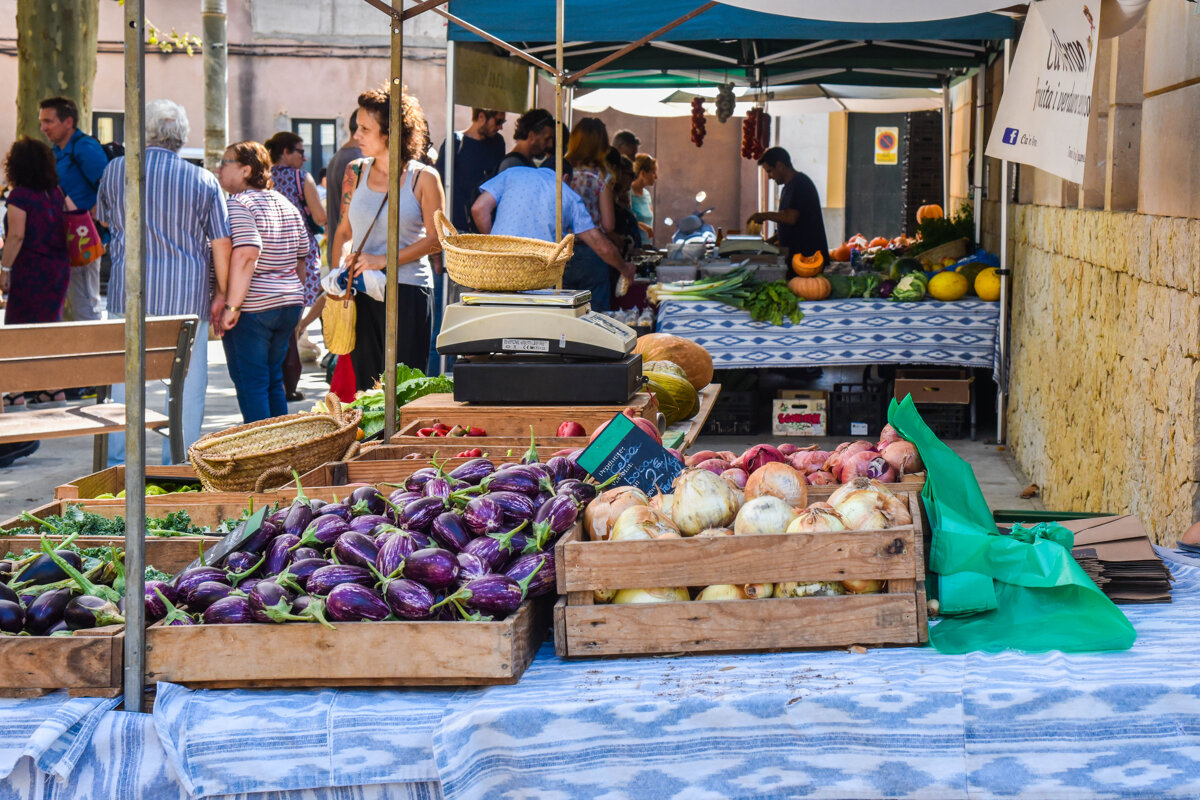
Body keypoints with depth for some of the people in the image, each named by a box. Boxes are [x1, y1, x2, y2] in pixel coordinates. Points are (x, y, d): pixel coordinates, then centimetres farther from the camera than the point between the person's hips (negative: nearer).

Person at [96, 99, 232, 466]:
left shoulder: (115, 170, 2)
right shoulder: (204, 180, -2)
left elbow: (103, 217, 19)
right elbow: (221, 243, -1)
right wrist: (222, 293, 8)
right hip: (187, 297, -1)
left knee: (124, 381, 10)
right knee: (186, 383, 7)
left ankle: (119, 463, 12)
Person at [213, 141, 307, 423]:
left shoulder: (238, 204, -12)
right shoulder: (287, 206, 14)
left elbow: (246, 255, -25)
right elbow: (301, 263, 18)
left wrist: (231, 306, -25)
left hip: (252, 308, -8)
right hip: (289, 303, 8)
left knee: (250, 384, -2)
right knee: (273, 381, 16)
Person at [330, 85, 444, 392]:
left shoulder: (424, 178, -1)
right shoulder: (356, 173, 11)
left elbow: (435, 239, -5)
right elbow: (344, 230, 17)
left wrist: (383, 260, -12)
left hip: (408, 293, -4)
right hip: (361, 293, 4)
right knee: (364, 384, 4)